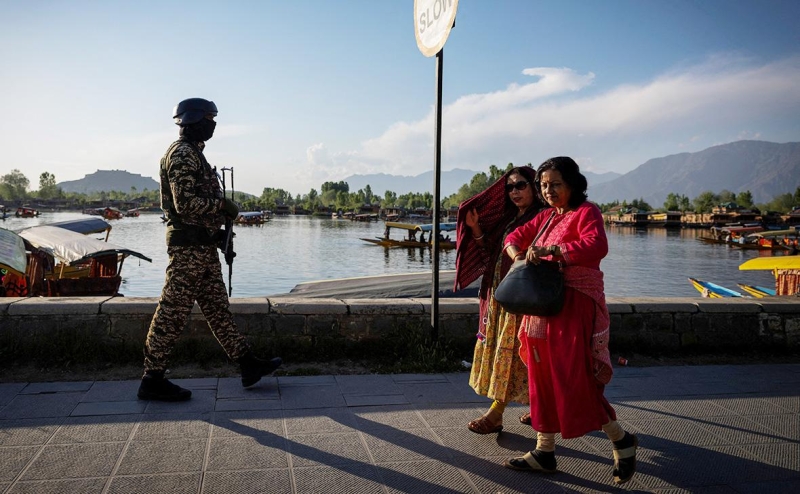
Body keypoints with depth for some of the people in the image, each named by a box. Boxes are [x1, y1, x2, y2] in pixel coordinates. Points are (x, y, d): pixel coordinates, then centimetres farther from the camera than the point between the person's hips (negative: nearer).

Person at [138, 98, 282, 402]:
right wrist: (223, 205, -12)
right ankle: (152, 380, 5)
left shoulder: (193, 153, 19)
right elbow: (186, 203, -23)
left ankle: (248, 364, 19)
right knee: (173, 312, -4)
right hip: (188, 247, -11)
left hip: (202, 246, 11)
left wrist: (217, 231, 18)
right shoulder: (182, 154, -13)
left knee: (217, 308, 12)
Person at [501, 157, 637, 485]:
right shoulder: (546, 216, 16)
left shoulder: (586, 212, -9)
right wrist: (518, 253, -3)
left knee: (575, 380, -7)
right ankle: (544, 452, 21)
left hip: (575, 307, -8)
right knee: (543, 378, 10)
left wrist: (549, 250, -29)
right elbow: (515, 236, 20)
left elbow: (596, 246, -27)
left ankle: (622, 441, 15)